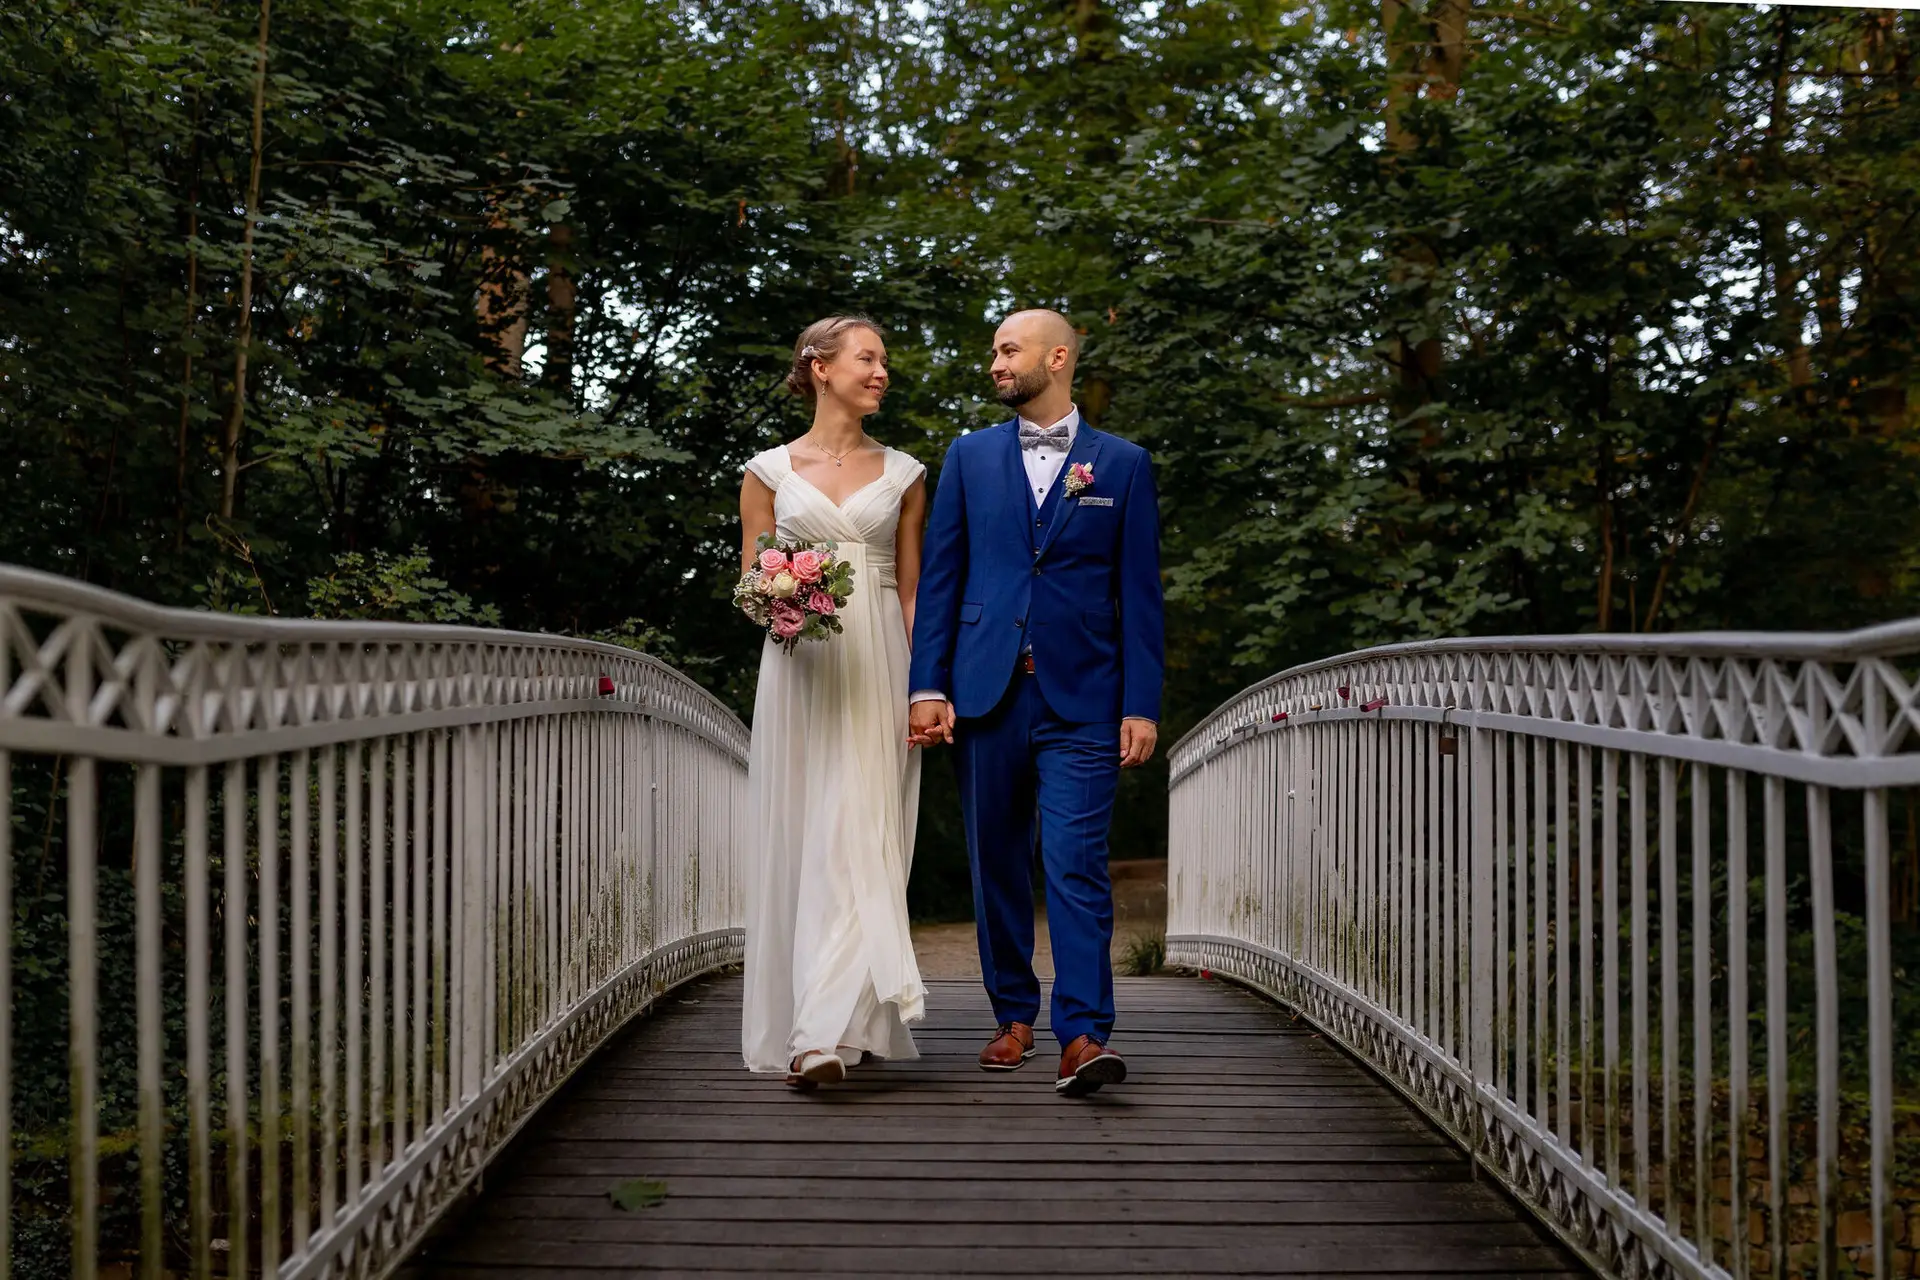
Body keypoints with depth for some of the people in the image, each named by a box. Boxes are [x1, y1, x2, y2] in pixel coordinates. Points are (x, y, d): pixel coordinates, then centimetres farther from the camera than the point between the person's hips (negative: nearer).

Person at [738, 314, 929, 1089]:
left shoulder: (902, 475, 11)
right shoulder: (770, 471, 8)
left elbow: (911, 591, 10)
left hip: (876, 669, 0)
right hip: (800, 667, 0)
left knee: (862, 841, -8)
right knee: (799, 840, -1)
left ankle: (836, 1031, -11)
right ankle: (798, 1023, 10)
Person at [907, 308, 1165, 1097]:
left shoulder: (1123, 464, 6)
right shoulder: (969, 457, 11)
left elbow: (1139, 593, 4)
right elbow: (939, 578, 8)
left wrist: (1142, 705, -3)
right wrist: (927, 686, -1)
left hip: (1081, 702, -2)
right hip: (986, 692, 3)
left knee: (1078, 866, -9)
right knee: (996, 865, 9)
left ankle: (1083, 1034, -8)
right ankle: (1013, 1016, 22)